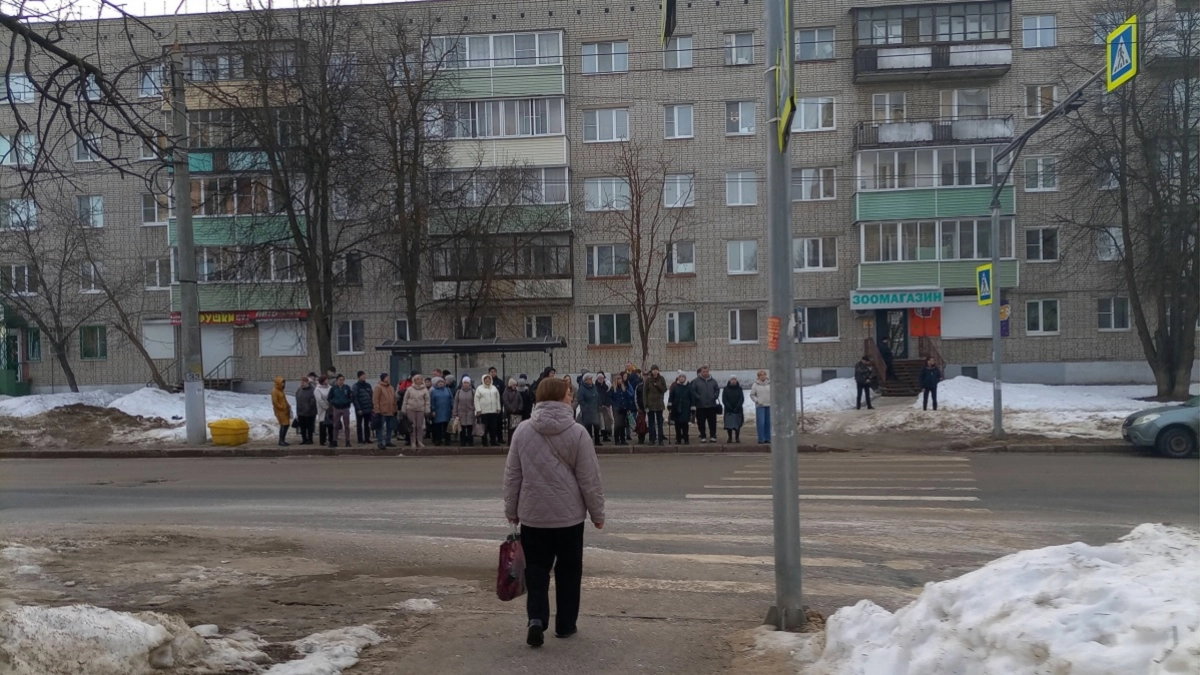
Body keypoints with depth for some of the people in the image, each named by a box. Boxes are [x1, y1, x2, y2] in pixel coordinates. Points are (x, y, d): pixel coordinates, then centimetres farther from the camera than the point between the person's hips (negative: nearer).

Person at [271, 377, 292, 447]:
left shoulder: (281, 390, 17)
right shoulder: (274, 391, -13)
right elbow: (274, 402, -19)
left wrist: (288, 406, 8)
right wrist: (282, 408, -17)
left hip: (285, 411, 9)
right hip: (280, 411, -9)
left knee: (286, 425, 8)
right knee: (284, 425, -11)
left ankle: (283, 440, 14)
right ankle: (281, 441, -7)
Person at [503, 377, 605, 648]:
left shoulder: (522, 431, -2)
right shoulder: (577, 433, -10)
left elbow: (512, 475, 3)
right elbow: (590, 479, -8)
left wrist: (511, 509, 15)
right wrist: (597, 513, 4)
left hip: (533, 514, 2)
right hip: (569, 514, -2)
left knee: (536, 570, 11)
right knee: (568, 570, 14)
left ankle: (536, 619, -5)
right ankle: (565, 624, 21)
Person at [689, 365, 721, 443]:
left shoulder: (713, 381, 8)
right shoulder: (696, 381, -2)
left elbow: (717, 389, 13)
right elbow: (693, 391, -4)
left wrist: (714, 396, -1)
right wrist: (698, 398, -13)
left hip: (712, 405, 2)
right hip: (700, 406, -2)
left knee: (712, 422, 4)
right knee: (701, 422, 2)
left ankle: (713, 436, 10)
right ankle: (703, 437, 10)